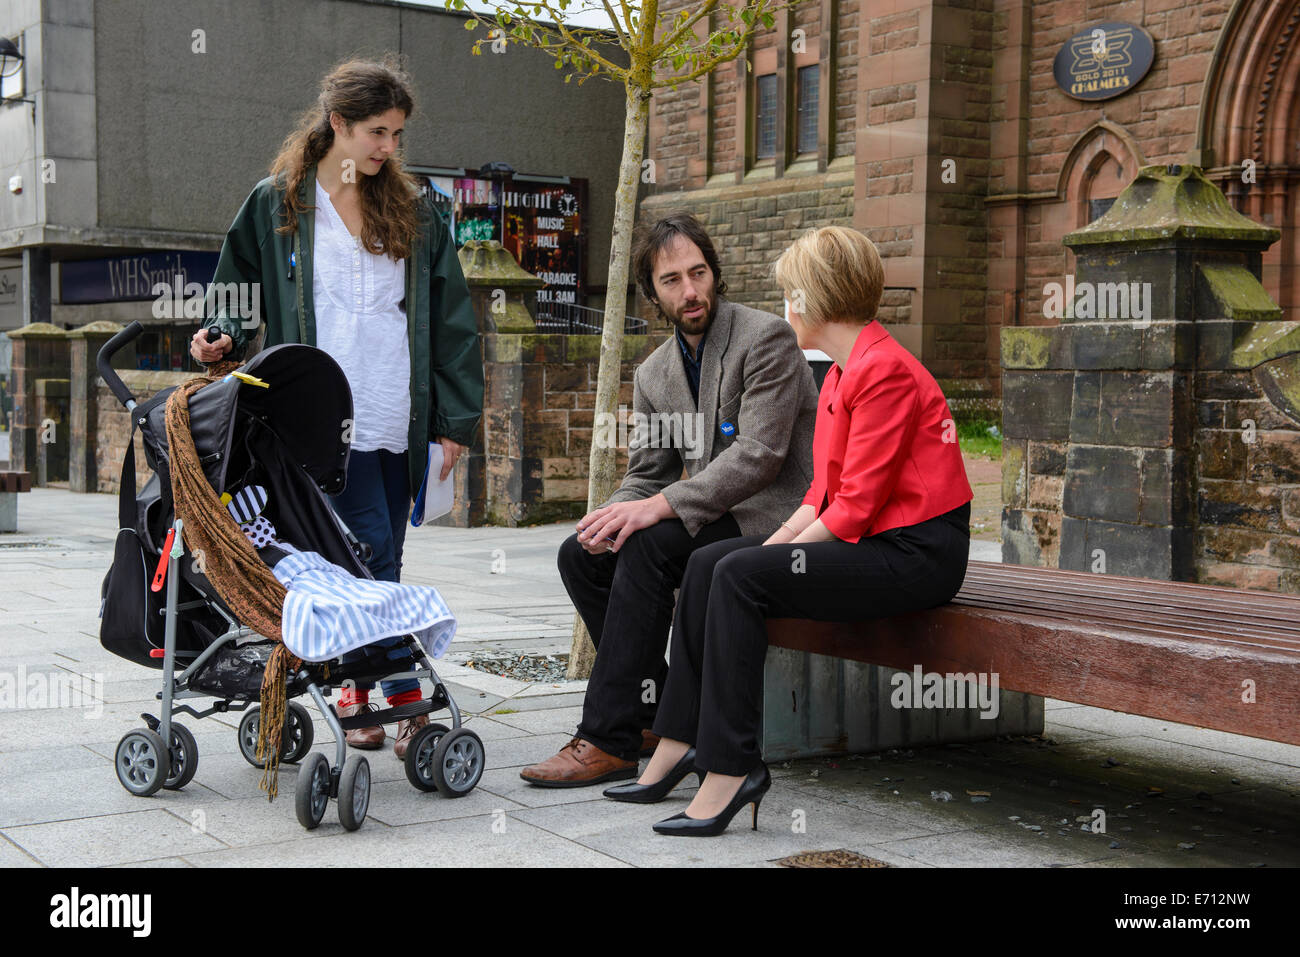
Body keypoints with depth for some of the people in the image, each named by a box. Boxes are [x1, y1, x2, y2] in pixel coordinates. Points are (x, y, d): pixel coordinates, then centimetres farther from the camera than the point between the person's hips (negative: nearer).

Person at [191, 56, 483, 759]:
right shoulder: (275, 205, 5)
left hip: (401, 420, 3)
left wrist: (458, 417, 5)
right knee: (370, 558, -12)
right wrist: (222, 338, -6)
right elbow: (239, 294, 16)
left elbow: (451, 319, 11)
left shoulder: (413, 211, 12)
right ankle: (407, 699, -7)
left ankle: (360, 687, 17)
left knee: (373, 561, 6)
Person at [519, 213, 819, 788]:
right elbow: (646, 472, 12)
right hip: (709, 520, 8)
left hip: (773, 519, -8)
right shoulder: (653, 374, 11)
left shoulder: (766, 337, -12)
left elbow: (758, 455, -22)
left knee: (649, 546, -29)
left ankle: (609, 741, -25)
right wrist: (616, 515, -13)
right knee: (580, 555, -6)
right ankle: (655, 712, 1)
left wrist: (658, 507, -28)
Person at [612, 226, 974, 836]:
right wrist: (774, 544, 1)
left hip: (914, 555, -10)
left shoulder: (884, 370, -16)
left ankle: (731, 767, -18)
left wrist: (781, 556, -14)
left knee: (740, 576, -23)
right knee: (708, 563, -1)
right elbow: (827, 491, 15)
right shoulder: (843, 371, 16)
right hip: (868, 540, 10)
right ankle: (677, 747, 0)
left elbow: (856, 506, -19)